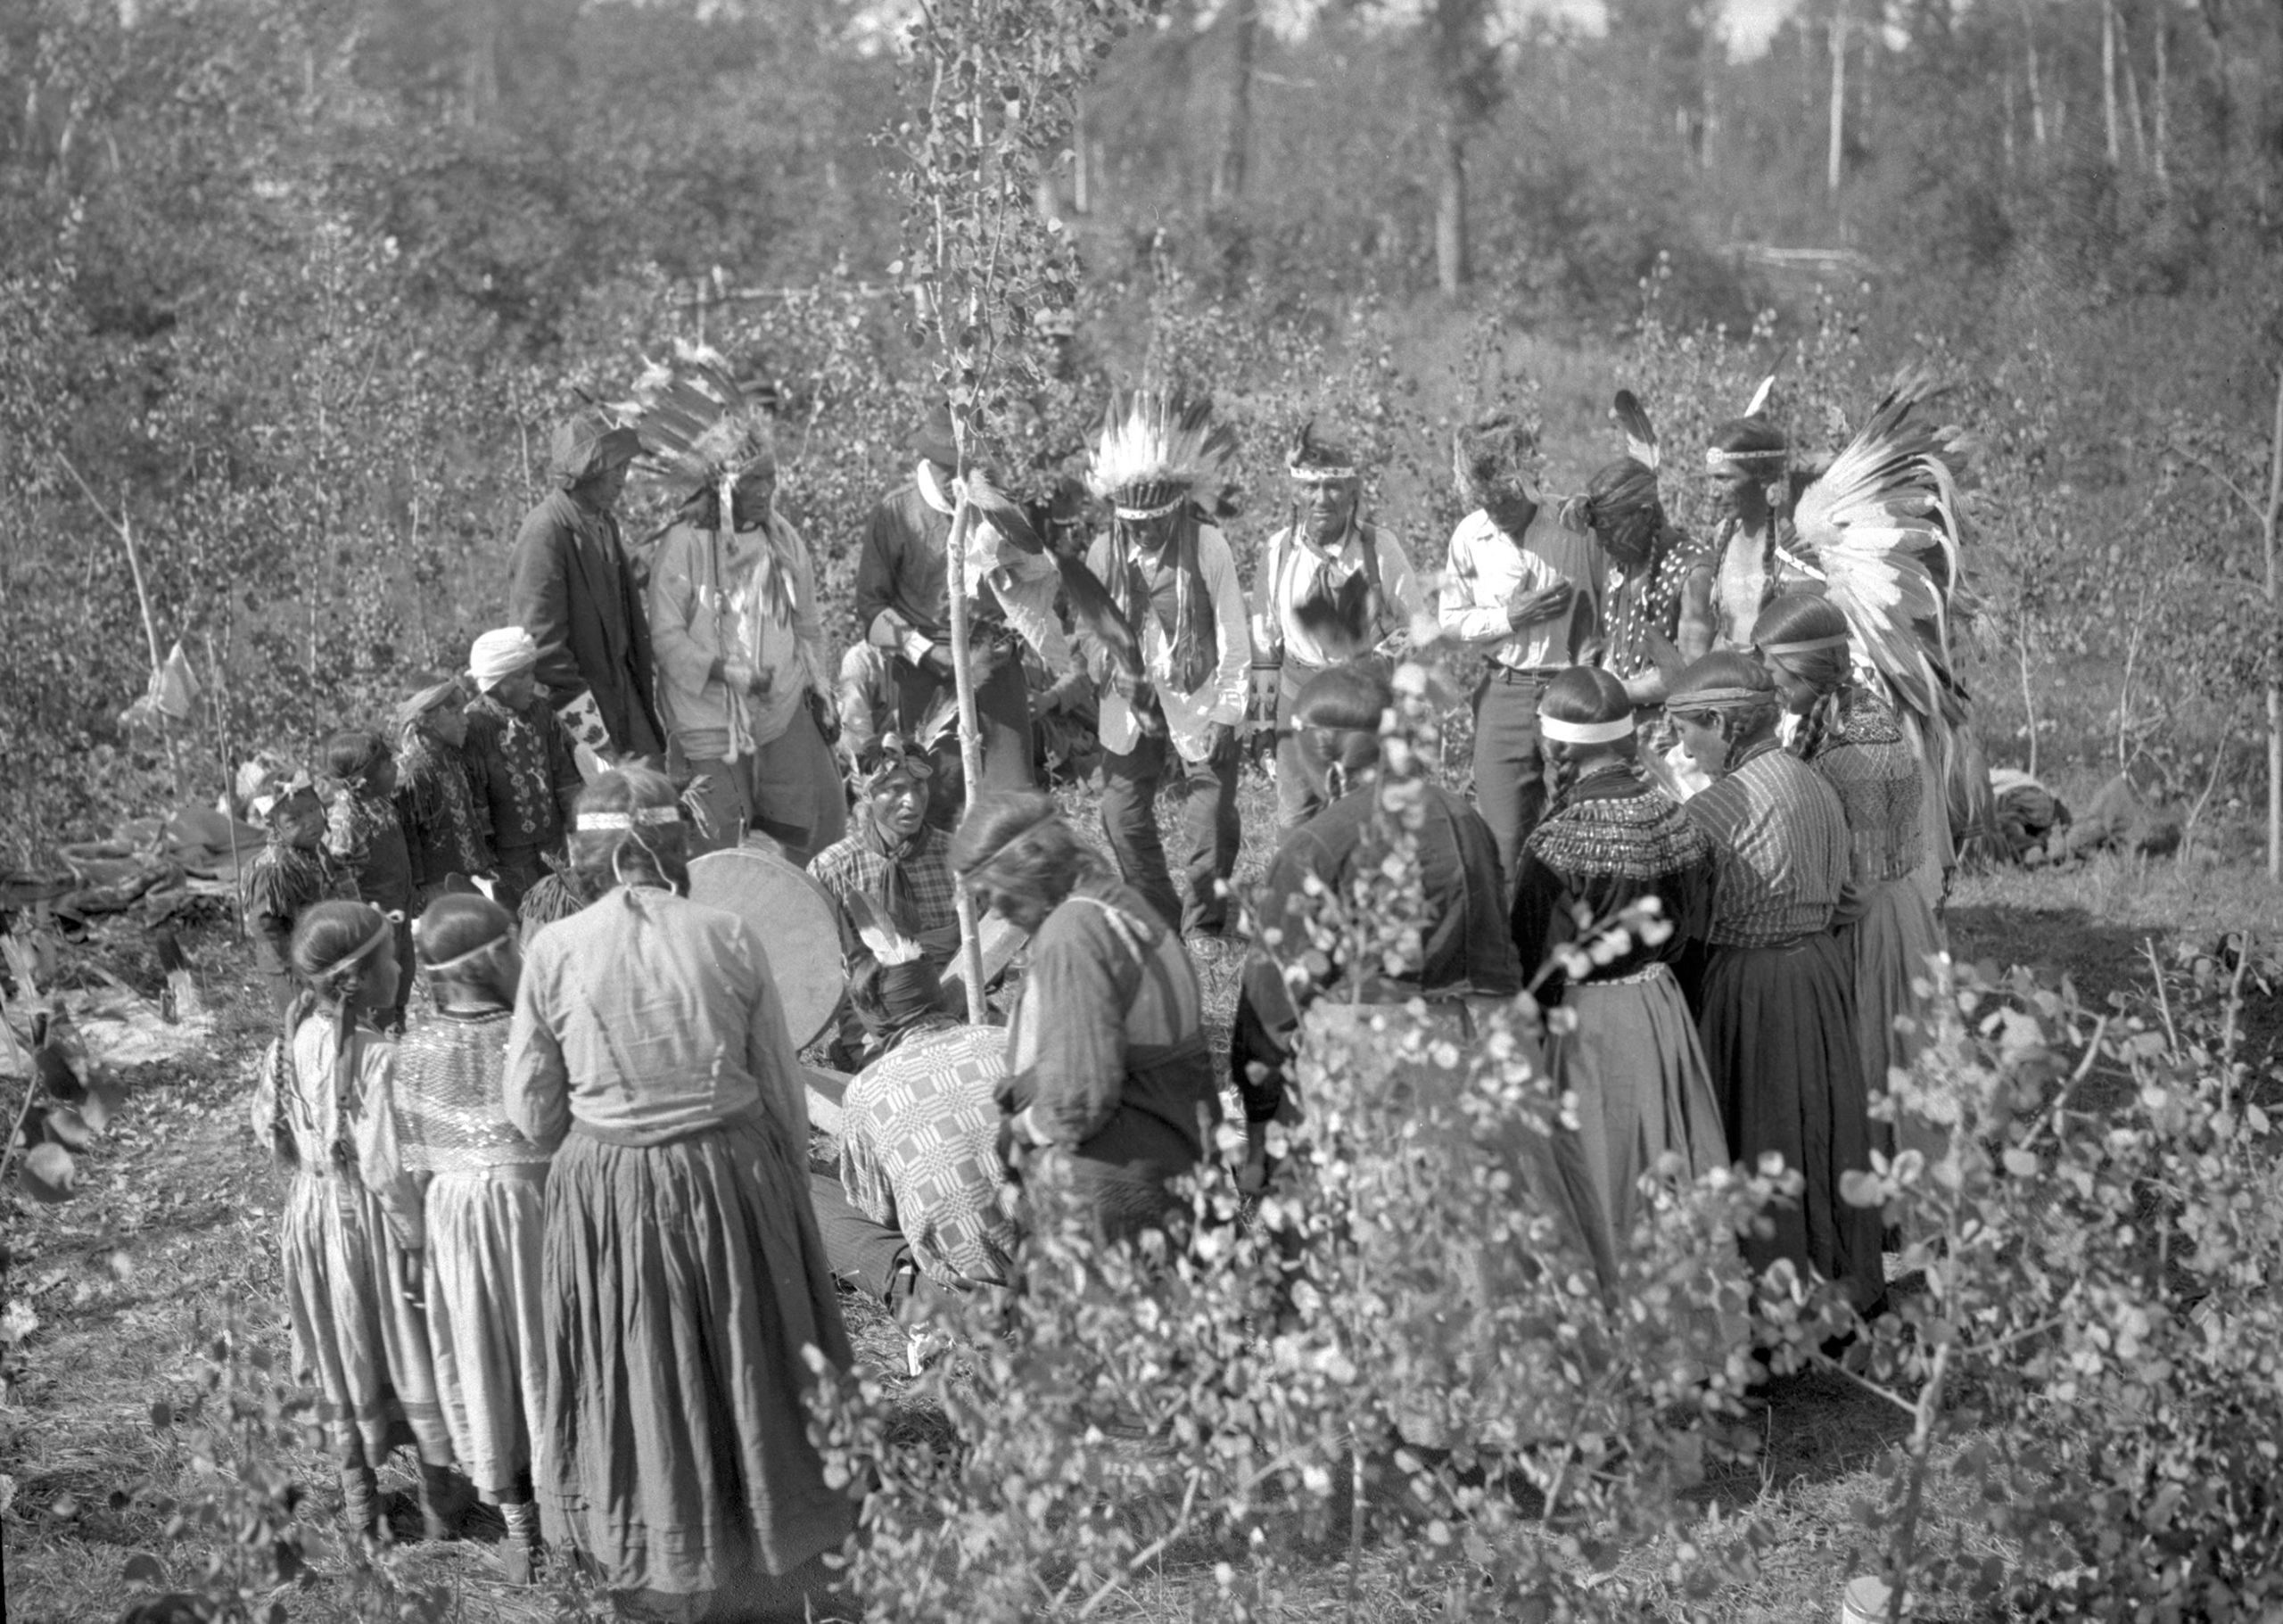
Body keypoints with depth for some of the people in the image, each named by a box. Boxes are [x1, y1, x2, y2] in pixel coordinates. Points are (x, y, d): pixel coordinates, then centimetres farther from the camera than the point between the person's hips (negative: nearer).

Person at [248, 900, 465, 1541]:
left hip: (312, 1214, 6)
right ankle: (437, 1497, 25)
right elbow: (387, 1167, -26)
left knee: (339, 1354, 20)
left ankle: (357, 1494, 33)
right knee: (412, 1350, 12)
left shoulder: (290, 1047, -8)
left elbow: (269, 1131, 4)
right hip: (371, 1221, -6)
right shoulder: (379, 1058, -27)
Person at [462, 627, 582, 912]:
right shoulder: (474, 724, -15)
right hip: (509, 853, -5)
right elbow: (473, 799, -13)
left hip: (553, 842, 5)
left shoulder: (541, 712, 3)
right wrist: (482, 857, -12)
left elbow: (565, 773, 10)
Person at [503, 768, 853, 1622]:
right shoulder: (729, 940, -6)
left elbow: (530, 1115, -2)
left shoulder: (554, 951, -8)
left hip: (608, 1198, 0)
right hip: (734, 1178, 0)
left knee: (639, 1388, 15)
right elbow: (785, 1096, 0)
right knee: (749, 1378, 16)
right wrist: (788, 1192, 15)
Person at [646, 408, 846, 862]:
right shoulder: (684, 545, -11)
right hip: (712, 717, -5)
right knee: (722, 842, -1)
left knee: (824, 816, 1)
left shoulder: (783, 539, 6)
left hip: (785, 707, 5)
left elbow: (807, 624, 16)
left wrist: (820, 688, 15)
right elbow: (666, 635, -11)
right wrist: (724, 670, -21)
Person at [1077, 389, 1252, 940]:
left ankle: (1203, 926, 14)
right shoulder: (1104, 552, -2)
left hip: (1198, 704, -3)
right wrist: (1114, 672, -6)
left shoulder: (1207, 547, -11)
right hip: (1131, 708, 3)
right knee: (1122, 815, 4)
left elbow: (1234, 639, -8)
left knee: (1210, 819, -4)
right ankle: (1159, 921, 21)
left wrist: (1226, 714, -11)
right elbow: (1088, 630, 9)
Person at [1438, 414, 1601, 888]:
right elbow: (1450, 619, 8)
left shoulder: (1577, 526, -7)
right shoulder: (1470, 536, 0)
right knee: (1503, 844, 0)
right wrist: (1509, 618, -8)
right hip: (1504, 694, 2)